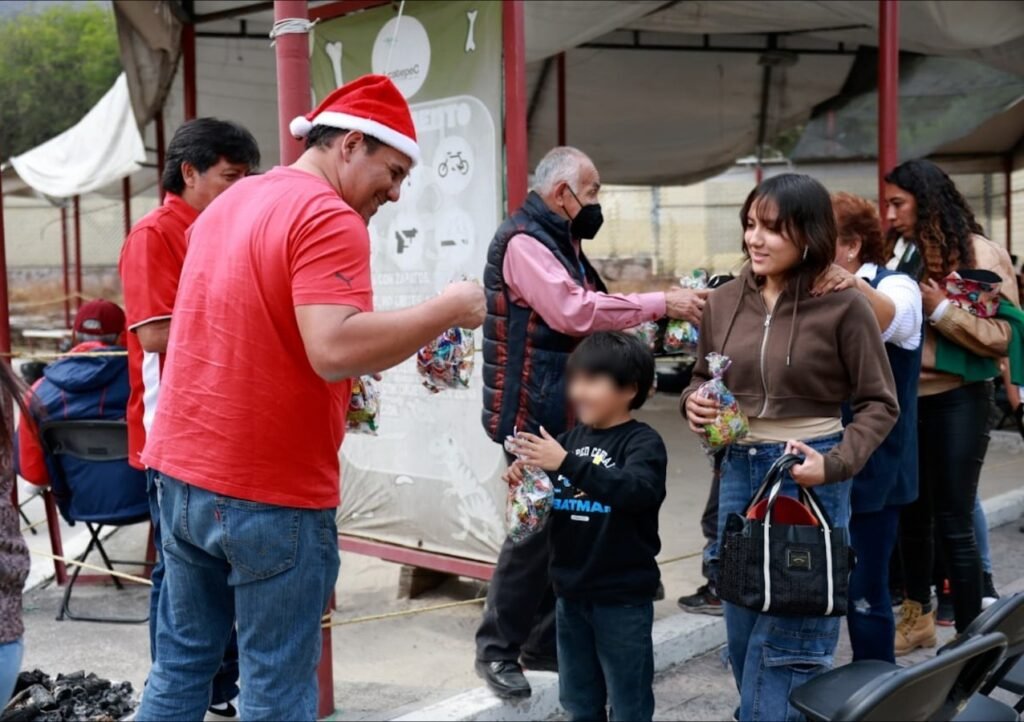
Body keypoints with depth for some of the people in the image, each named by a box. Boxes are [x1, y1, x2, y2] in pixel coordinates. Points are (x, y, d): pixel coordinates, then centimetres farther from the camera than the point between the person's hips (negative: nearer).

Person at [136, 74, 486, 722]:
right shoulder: (330, 218, -15)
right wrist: (449, 309, -17)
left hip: (181, 472, 8)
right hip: (271, 494, -8)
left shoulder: (228, 204, 14)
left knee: (181, 663, 16)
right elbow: (334, 349, -28)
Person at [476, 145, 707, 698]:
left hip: (565, 412, 10)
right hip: (533, 413, -10)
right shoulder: (523, 242, -15)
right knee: (534, 527, -6)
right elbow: (573, 312, -26)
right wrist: (661, 303, -22)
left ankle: (544, 642, 21)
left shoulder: (559, 243, 18)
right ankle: (497, 650, 6)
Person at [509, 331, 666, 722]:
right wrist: (525, 482, -11)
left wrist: (569, 464, -35)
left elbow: (637, 491, -30)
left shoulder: (643, 442, -10)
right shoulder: (571, 439, 6)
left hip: (623, 598, -6)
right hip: (571, 594, 6)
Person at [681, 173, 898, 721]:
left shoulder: (842, 305, -10)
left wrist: (835, 464, -18)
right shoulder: (723, 302, 3)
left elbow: (879, 403, -5)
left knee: (789, 637, -2)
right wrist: (693, 402, -6)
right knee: (744, 630, 14)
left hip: (810, 473, -5)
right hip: (738, 471, 5)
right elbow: (702, 377, 17)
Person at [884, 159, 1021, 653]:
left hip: (956, 401, -6)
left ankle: (970, 638, 6)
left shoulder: (981, 256, -9)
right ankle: (917, 616, 32)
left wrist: (939, 309, -21)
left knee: (952, 523, -3)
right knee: (912, 514, 16)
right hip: (905, 399, 6)